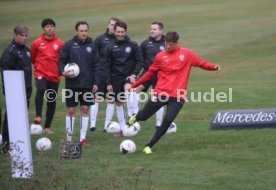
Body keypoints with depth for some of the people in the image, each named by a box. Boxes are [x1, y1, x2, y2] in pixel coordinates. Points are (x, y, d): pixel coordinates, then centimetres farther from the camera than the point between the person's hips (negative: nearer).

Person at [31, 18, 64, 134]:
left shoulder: (59, 43, 1)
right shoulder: (37, 43, -1)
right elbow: (32, 58, 11)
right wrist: (39, 66, 9)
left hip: (54, 76, 2)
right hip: (41, 74, -2)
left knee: (52, 102, 5)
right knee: (41, 90, -32)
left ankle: (47, 127, 16)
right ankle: (38, 116, -32)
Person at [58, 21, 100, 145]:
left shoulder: (91, 45, 4)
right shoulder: (69, 45, -2)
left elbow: (95, 65, 6)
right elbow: (61, 61, 1)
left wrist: (96, 82, 1)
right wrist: (63, 71, -18)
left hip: (87, 84, 2)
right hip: (72, 84, -2)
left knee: (85, 109, 4)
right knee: (71, 110, 1)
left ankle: (83, 138, 10)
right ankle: (69, 138, 11)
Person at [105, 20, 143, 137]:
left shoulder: (133, 45, -2)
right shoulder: (111, 48, 4)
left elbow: (139, 61, 0)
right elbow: (108, 66, 7)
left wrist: (134, 75, -13)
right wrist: (109, 83, 3)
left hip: (129, 76, -3)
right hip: (116, 78, 3)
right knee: (119, 103, 5)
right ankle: (122, 128, 15)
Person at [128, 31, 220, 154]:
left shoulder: (187, 54, 3)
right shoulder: (160, 56, 4)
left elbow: (201, 63, 6)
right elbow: (150, 73, 13)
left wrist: (214, 67, -14)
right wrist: (134, 85, 14)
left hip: (177, 96, -1)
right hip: (160, 93, 1)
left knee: (168, 120, -16)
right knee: (143, 116, 2)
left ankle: (149, 146, -3)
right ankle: (136, 118, 43)